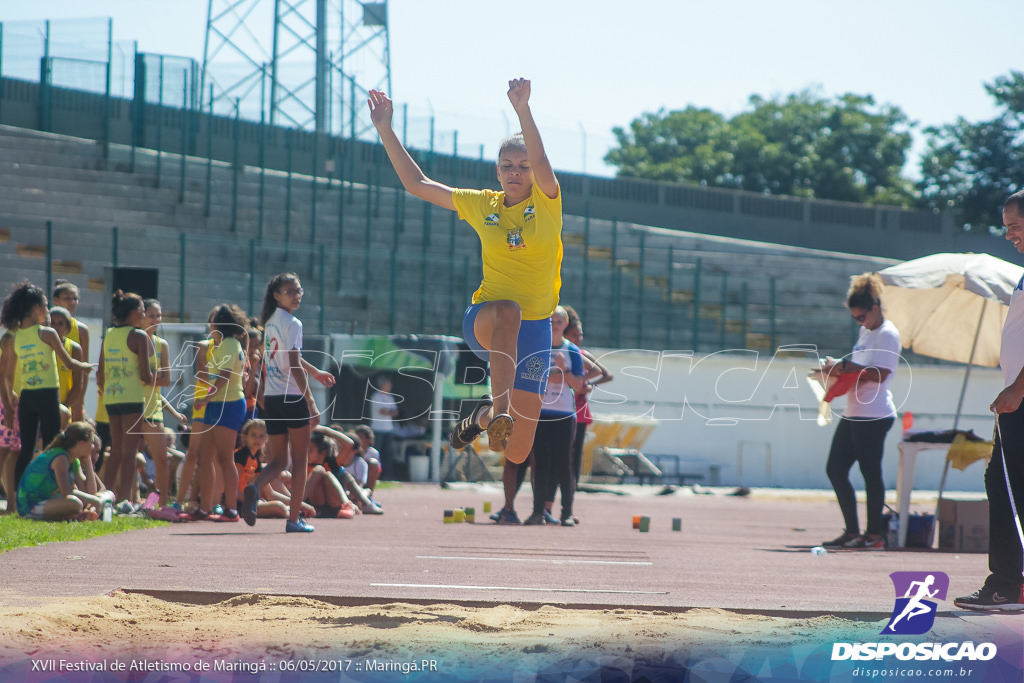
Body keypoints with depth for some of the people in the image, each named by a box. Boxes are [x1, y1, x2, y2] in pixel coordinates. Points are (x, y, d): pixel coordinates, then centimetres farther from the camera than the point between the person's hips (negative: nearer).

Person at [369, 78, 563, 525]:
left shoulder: (547, 205, 0)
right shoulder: (482, 206, 6)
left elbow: (541, 161, -21)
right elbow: (416, 184, 8)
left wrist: (523, 110, -38)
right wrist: (386, 131, -1)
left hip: (533, 331, 0)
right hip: (483, 321, 0)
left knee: (517, 453, -1)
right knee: (509, 309, -42)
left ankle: (488, 413, 35)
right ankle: (498, 411, -49)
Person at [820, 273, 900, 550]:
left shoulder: (888, 334, -9)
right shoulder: (866, 331, 19)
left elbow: (879, 374, -19)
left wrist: (844, 367, -16)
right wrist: (837, 368, 9)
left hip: (874, 414, -10)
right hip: (854, 413, 10)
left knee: (870, 472, -6)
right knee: (835, 468, 8)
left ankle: (874, 534, -1)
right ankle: (852, 531, 12)